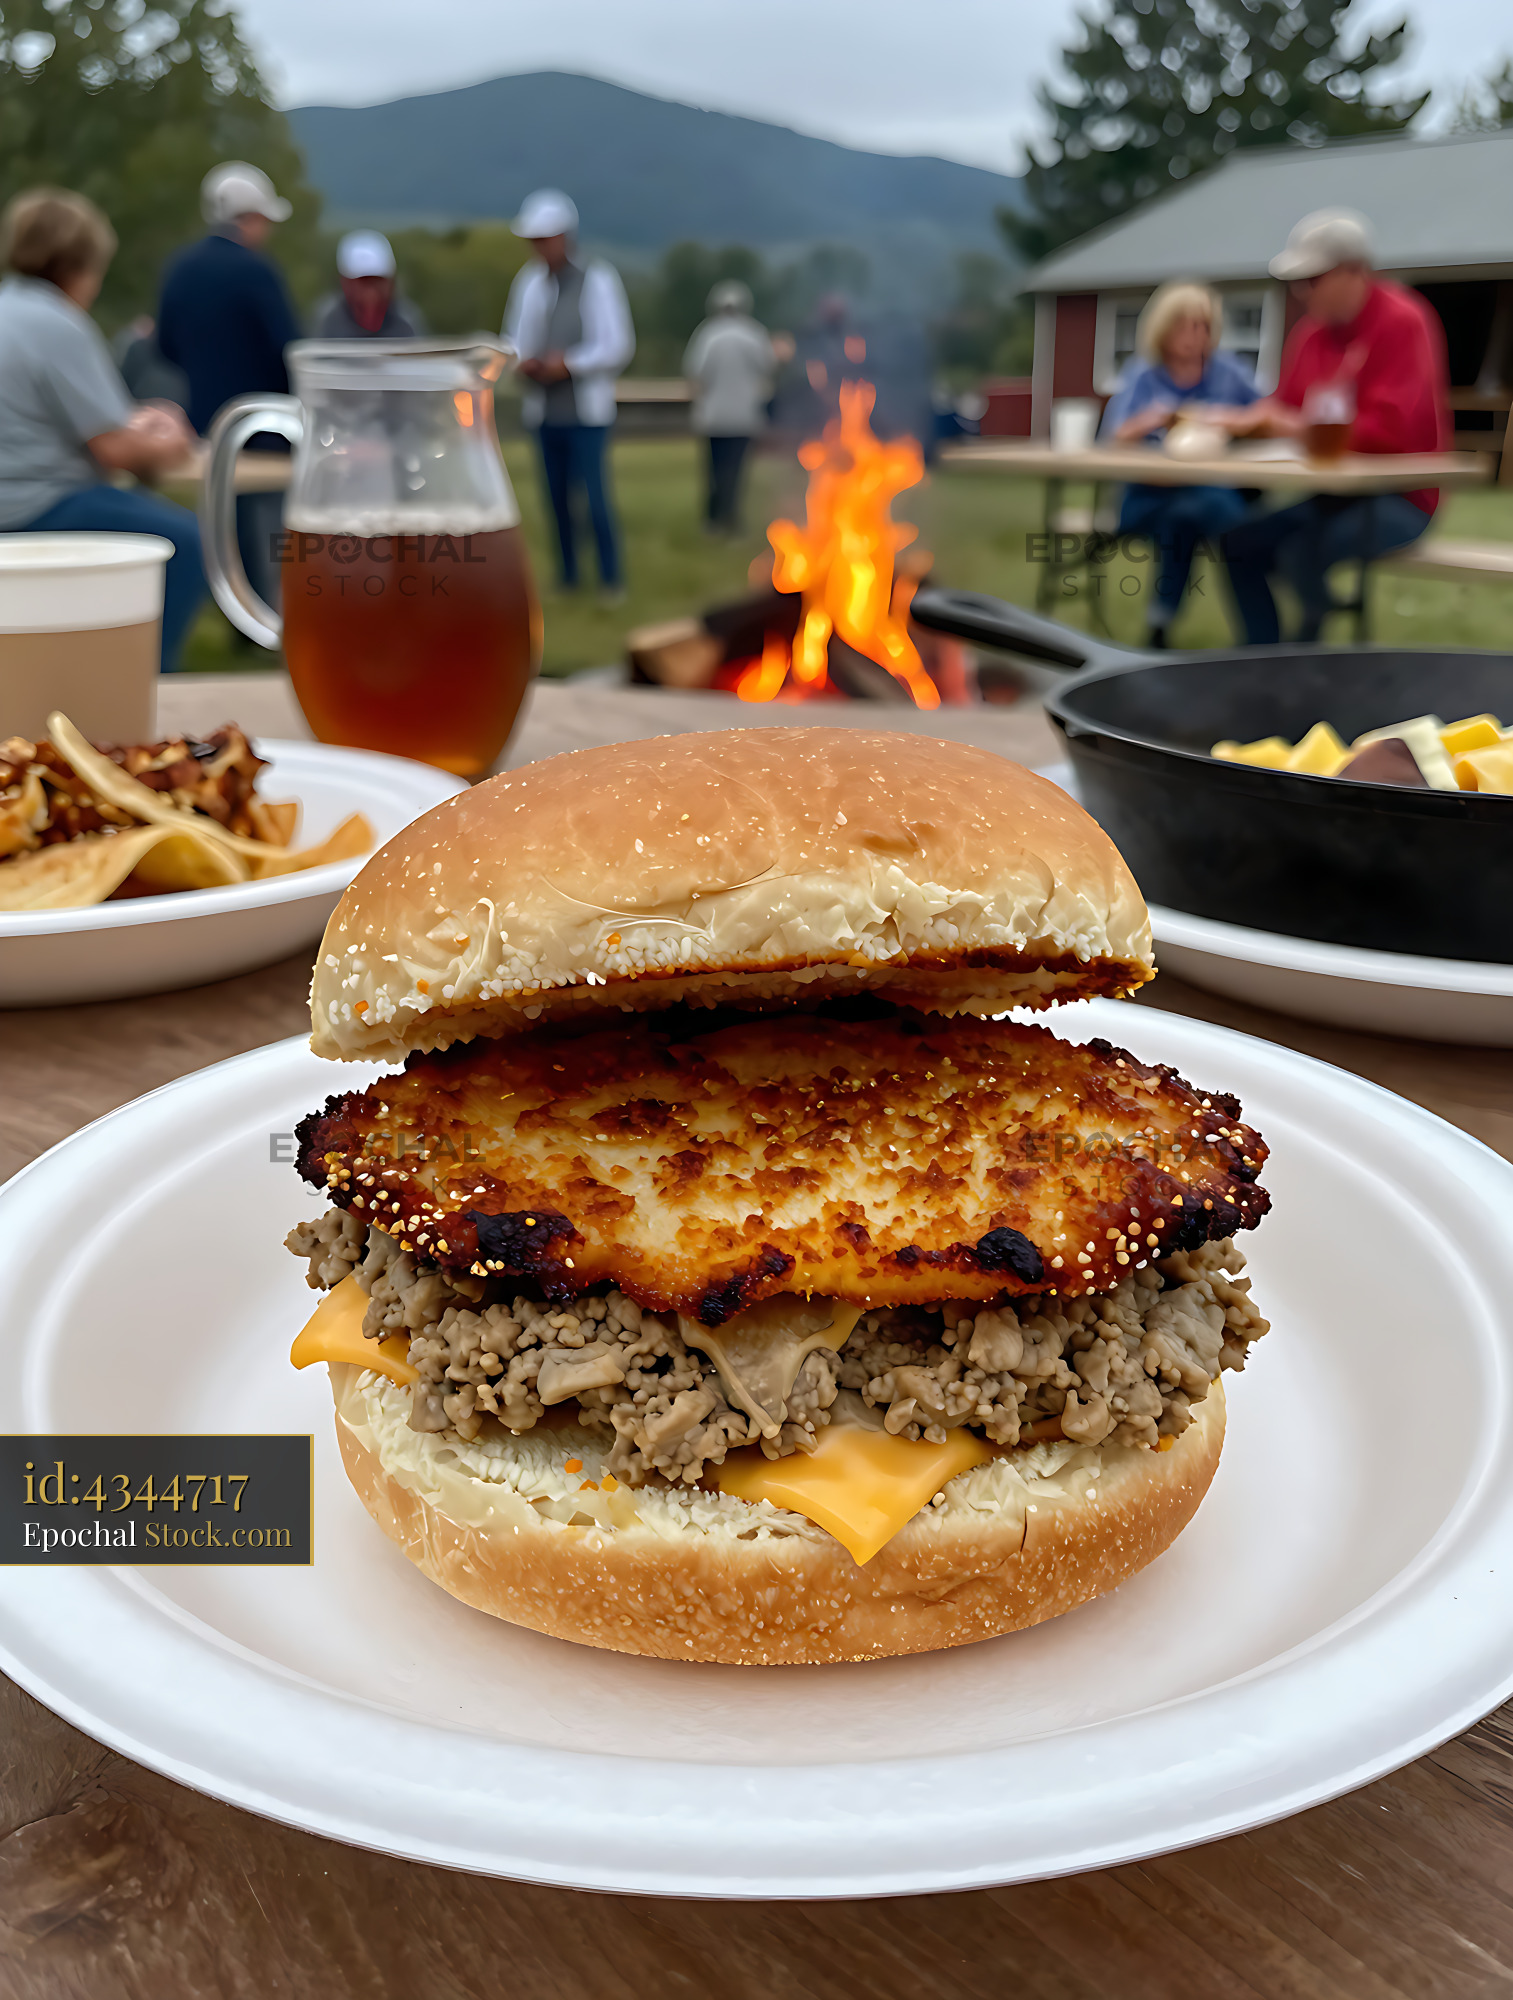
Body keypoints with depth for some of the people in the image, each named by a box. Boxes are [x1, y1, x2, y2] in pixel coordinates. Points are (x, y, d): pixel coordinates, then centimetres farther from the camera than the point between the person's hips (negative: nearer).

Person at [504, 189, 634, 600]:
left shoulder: (597, 280, -5)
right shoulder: (529, 282, 10)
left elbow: (618, 346, -9)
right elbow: (515, 338, 16)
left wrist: (569, 363, -16)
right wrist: (524, 361, -6)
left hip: (585, 411, -5)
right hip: (543, 410, 5)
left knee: (594, 495, -9)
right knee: (557, 497, 8)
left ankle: (610, 580, 0)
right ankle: (568, 577, 18)